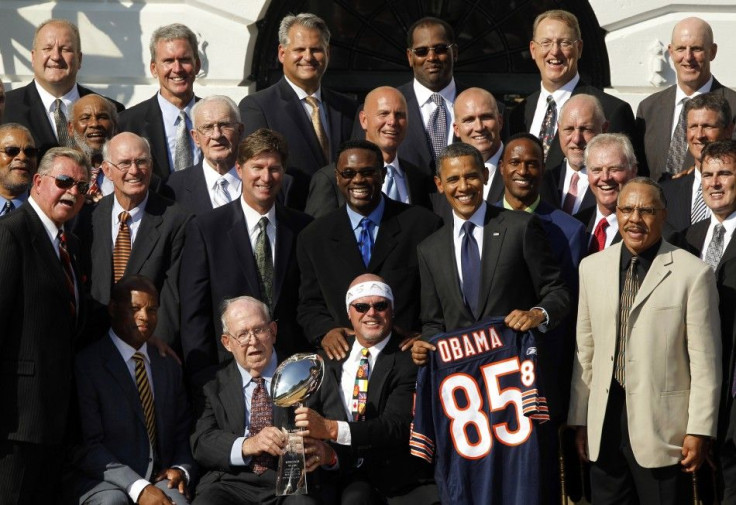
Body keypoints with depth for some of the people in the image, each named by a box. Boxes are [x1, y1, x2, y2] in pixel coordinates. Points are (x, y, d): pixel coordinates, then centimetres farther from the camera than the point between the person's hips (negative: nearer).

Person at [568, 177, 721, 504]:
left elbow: (705, 361, -5)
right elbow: (585, 349, 12)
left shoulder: (693, 273, -6)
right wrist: (579, 419, 11)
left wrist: (700, 430, -7)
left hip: (662, 427, -4)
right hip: (604, 425, 4)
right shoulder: (592, 268, 9)